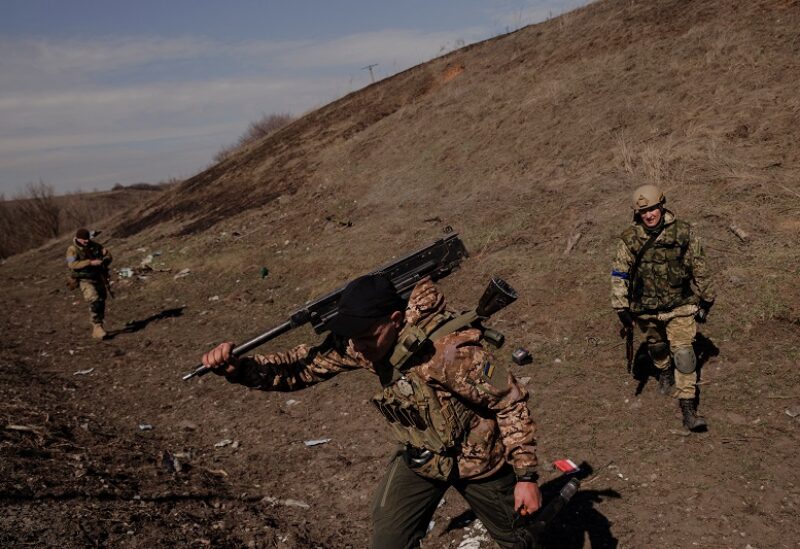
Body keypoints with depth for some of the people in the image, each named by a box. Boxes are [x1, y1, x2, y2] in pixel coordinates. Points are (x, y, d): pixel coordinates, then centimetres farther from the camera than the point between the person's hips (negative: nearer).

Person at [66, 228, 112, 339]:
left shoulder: (94, 246, 3)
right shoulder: (73, 250, -12)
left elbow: (107, 254, 8)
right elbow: (73, 264, -28)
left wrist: (105, 260, -16)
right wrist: (91, 262, -35)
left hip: (98, 278, 6)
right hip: (85, 280, -6)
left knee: (101, 303, 13)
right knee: (95, 301, -24)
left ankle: (97, 329, 30)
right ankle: (97, 327, -17)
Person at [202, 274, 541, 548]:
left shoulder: (452, 349, -36)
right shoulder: (358, 342, -19)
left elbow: (511, 403, -26)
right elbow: (303, 366, -12)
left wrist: (526, 476, -21)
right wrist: (236, 368, -28)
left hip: (477, 459, -4)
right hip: (421, 457, 4)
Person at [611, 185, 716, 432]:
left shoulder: (683, 233, -10)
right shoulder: (630, 239, -11)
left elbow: (699, 268, 1)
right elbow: (619, 274, -6)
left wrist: (706, 300, 8)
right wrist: (622, 308, -8)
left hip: (680, 307, -1)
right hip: (646, 309, 2)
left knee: (683, 352, -9)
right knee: (656, 346, 23)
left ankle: (688, 408, -5)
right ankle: (665, 373, 55)